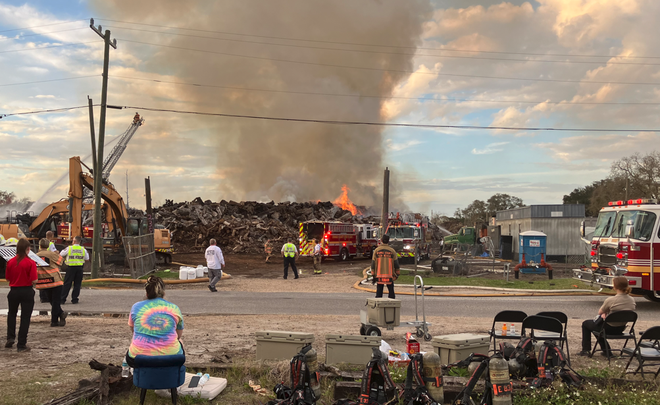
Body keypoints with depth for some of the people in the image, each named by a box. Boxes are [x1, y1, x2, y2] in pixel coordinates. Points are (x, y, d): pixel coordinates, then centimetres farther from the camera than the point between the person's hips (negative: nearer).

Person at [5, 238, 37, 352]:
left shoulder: (10, 262, -4)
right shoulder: (31, 263, -15)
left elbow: (7, 278, 5)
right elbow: (34, 281, -17)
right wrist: (35, 282, 5)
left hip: (13, 291, 3)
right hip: (27, 291, -3)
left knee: (11, 314, 26)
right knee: (25, 318, 5)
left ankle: (10, 338, 17)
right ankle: (21, 345, 8)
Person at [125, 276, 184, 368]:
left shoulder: (136, 307, 7)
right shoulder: (174, 309, 5)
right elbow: (179, 335, 18)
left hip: (139, 357, 1)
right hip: (170, 356, -1)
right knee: (179, 343, 36)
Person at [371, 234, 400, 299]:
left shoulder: (376, 250, -2)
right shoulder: (392, 251, -2)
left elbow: (373, 264, -2)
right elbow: (396, 263, 1)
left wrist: (373, 275, 4)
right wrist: (397, 274, 13)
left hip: (379, 275, 0)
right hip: (389, 276, 0)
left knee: (379, 292, 6)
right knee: (391, 292, 8)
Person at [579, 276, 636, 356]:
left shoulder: (610, 300, -27)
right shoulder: (632, 300, -8)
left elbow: (600, 312, -10)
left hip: (609, 329, -6)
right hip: (621, 330, 6)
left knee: (585, 324, 20)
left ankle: (586, 350, 23)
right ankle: (606, 350, 36)